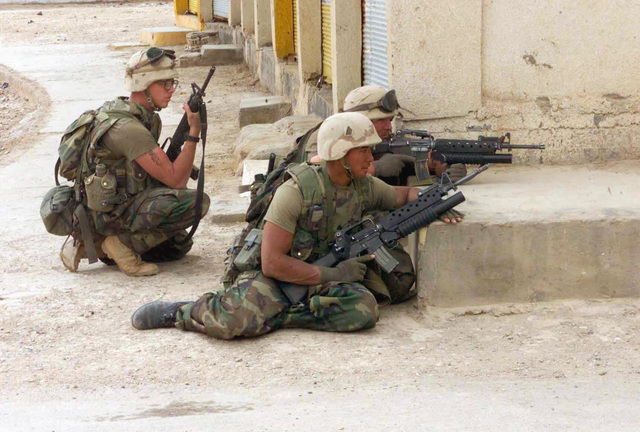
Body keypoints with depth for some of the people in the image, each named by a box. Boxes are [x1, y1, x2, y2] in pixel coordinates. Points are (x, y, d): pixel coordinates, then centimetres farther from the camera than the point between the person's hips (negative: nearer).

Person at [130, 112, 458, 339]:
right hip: (273, 277, -5)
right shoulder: (297, 190, -19)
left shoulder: (364, 186, 1)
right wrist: (332, 275, -21)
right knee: (235, 321, -35)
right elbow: (273, 263, -21)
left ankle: (274, 317, -18)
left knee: (364, 308, -27)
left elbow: (403, 194, 22)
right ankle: (180, 312, -2)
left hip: (324, 274, 6)